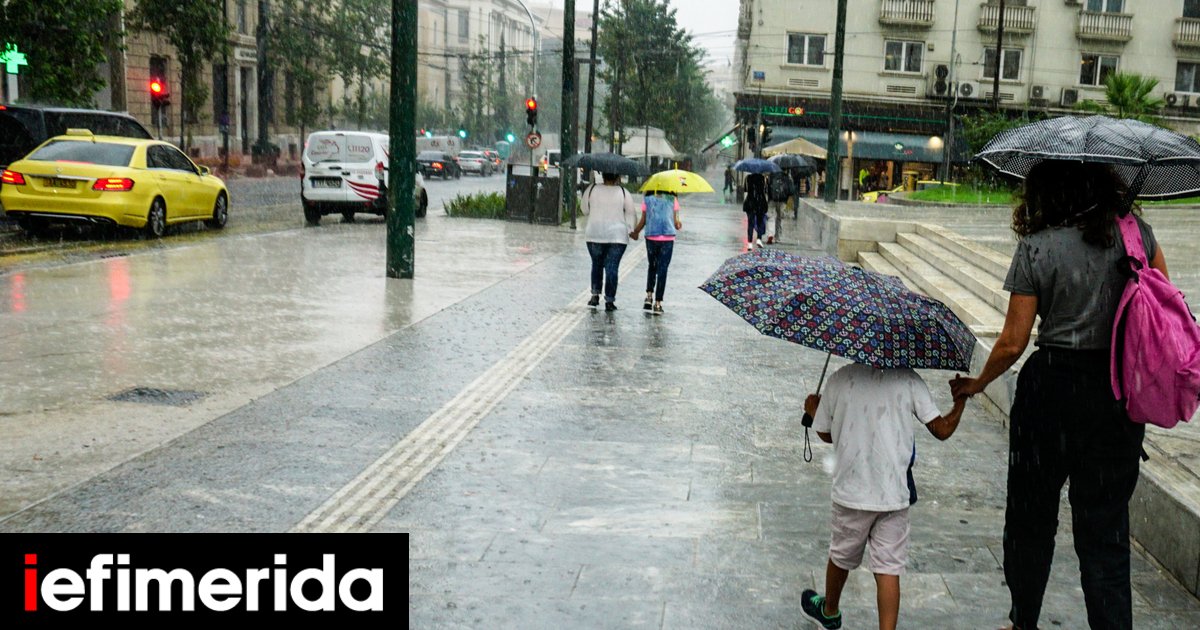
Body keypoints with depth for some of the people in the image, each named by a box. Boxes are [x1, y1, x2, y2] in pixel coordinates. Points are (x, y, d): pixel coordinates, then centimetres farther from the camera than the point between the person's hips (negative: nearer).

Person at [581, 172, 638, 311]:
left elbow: (585, 210, 10)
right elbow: (630, 213, 0)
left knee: (597, 264, 17)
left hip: (594, 235, 1)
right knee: (612, 267, 0)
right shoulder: (623, 192, -2)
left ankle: (595, 295, 11)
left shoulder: (592, 189, 0)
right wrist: (631, 230, 6)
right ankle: (609, 301, 0)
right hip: (617, 236, -1)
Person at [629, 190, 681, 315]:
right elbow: (676, 223, 1)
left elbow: (642, 221, 4)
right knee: (662, 269, 4)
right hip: (668, 239, -1)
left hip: (651, 238, 1)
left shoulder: (647, 200, 3)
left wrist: (635, 233, 20)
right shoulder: (673, 200, 2)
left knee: (652, 267, 22)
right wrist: (679, 225, 24)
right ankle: (658, 303, 3)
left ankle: (649, 296, 11)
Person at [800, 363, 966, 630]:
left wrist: (813, 410, 27)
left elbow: (826, 434, 6)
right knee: (889, 569, 4)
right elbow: (942, 430, -5)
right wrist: (961, 401, 13)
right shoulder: (908, 379, -7)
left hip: (852, 491, 1)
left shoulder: (840, 379, -5)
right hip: (894, 495, -1)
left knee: (841, 557, 22)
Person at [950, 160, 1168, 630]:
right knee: (1105, 527, 10)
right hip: (1120, 393, 3)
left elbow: (1013, 343, -9)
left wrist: (977, 383, 6)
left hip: (1052, 388, -3)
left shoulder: (1036, 248, -11)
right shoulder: (1135, 231, -1)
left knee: (1031, 517, 16)